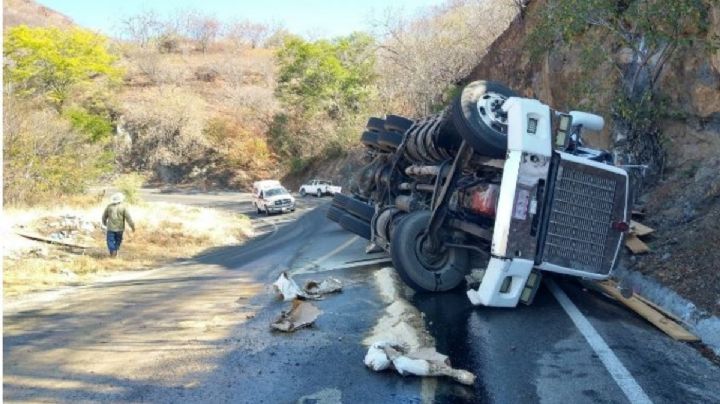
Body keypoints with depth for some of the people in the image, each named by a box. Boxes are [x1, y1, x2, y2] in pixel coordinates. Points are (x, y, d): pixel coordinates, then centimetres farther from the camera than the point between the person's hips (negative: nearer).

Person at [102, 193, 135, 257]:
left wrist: (104, 223, 30)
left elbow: (104, 216, 11)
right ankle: (115, 252, 22)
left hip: (110, 228, 0)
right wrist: (132, 226, -1)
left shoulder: (109, 206, 0)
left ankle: (112, 251, -15)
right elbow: (128, 218, -9)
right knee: (118, 240, 17)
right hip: (119, 228, 0)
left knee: (110, 240, 3)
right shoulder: (123, 207, -7)